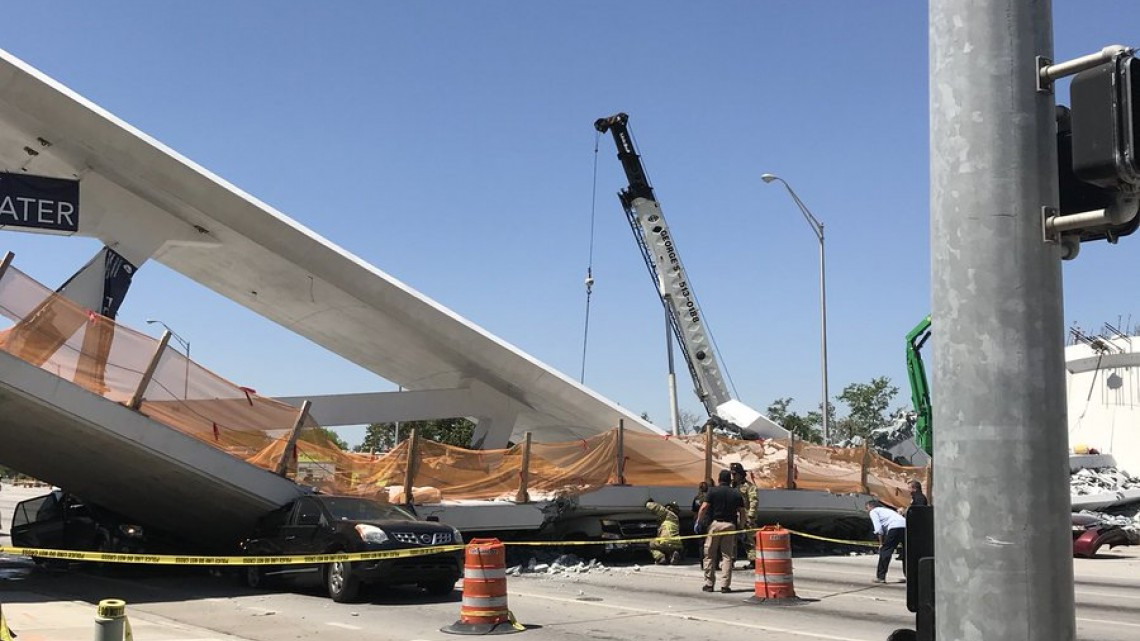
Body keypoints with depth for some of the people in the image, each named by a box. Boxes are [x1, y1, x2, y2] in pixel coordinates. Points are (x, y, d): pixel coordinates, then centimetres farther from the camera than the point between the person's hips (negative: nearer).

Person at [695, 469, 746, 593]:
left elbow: (704, 507, -8)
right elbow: (743, 512, 6)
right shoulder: (736, 493, 9)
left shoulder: (713, 491, 0)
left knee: (710, 555, 7)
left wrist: (698, 522, 0)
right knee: (727, 556, 6)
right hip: (730, 525, 2)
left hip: (715, 524, -2)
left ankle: (709, 584, 7)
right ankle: (725, 585, 0)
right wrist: (740, 527, 13)